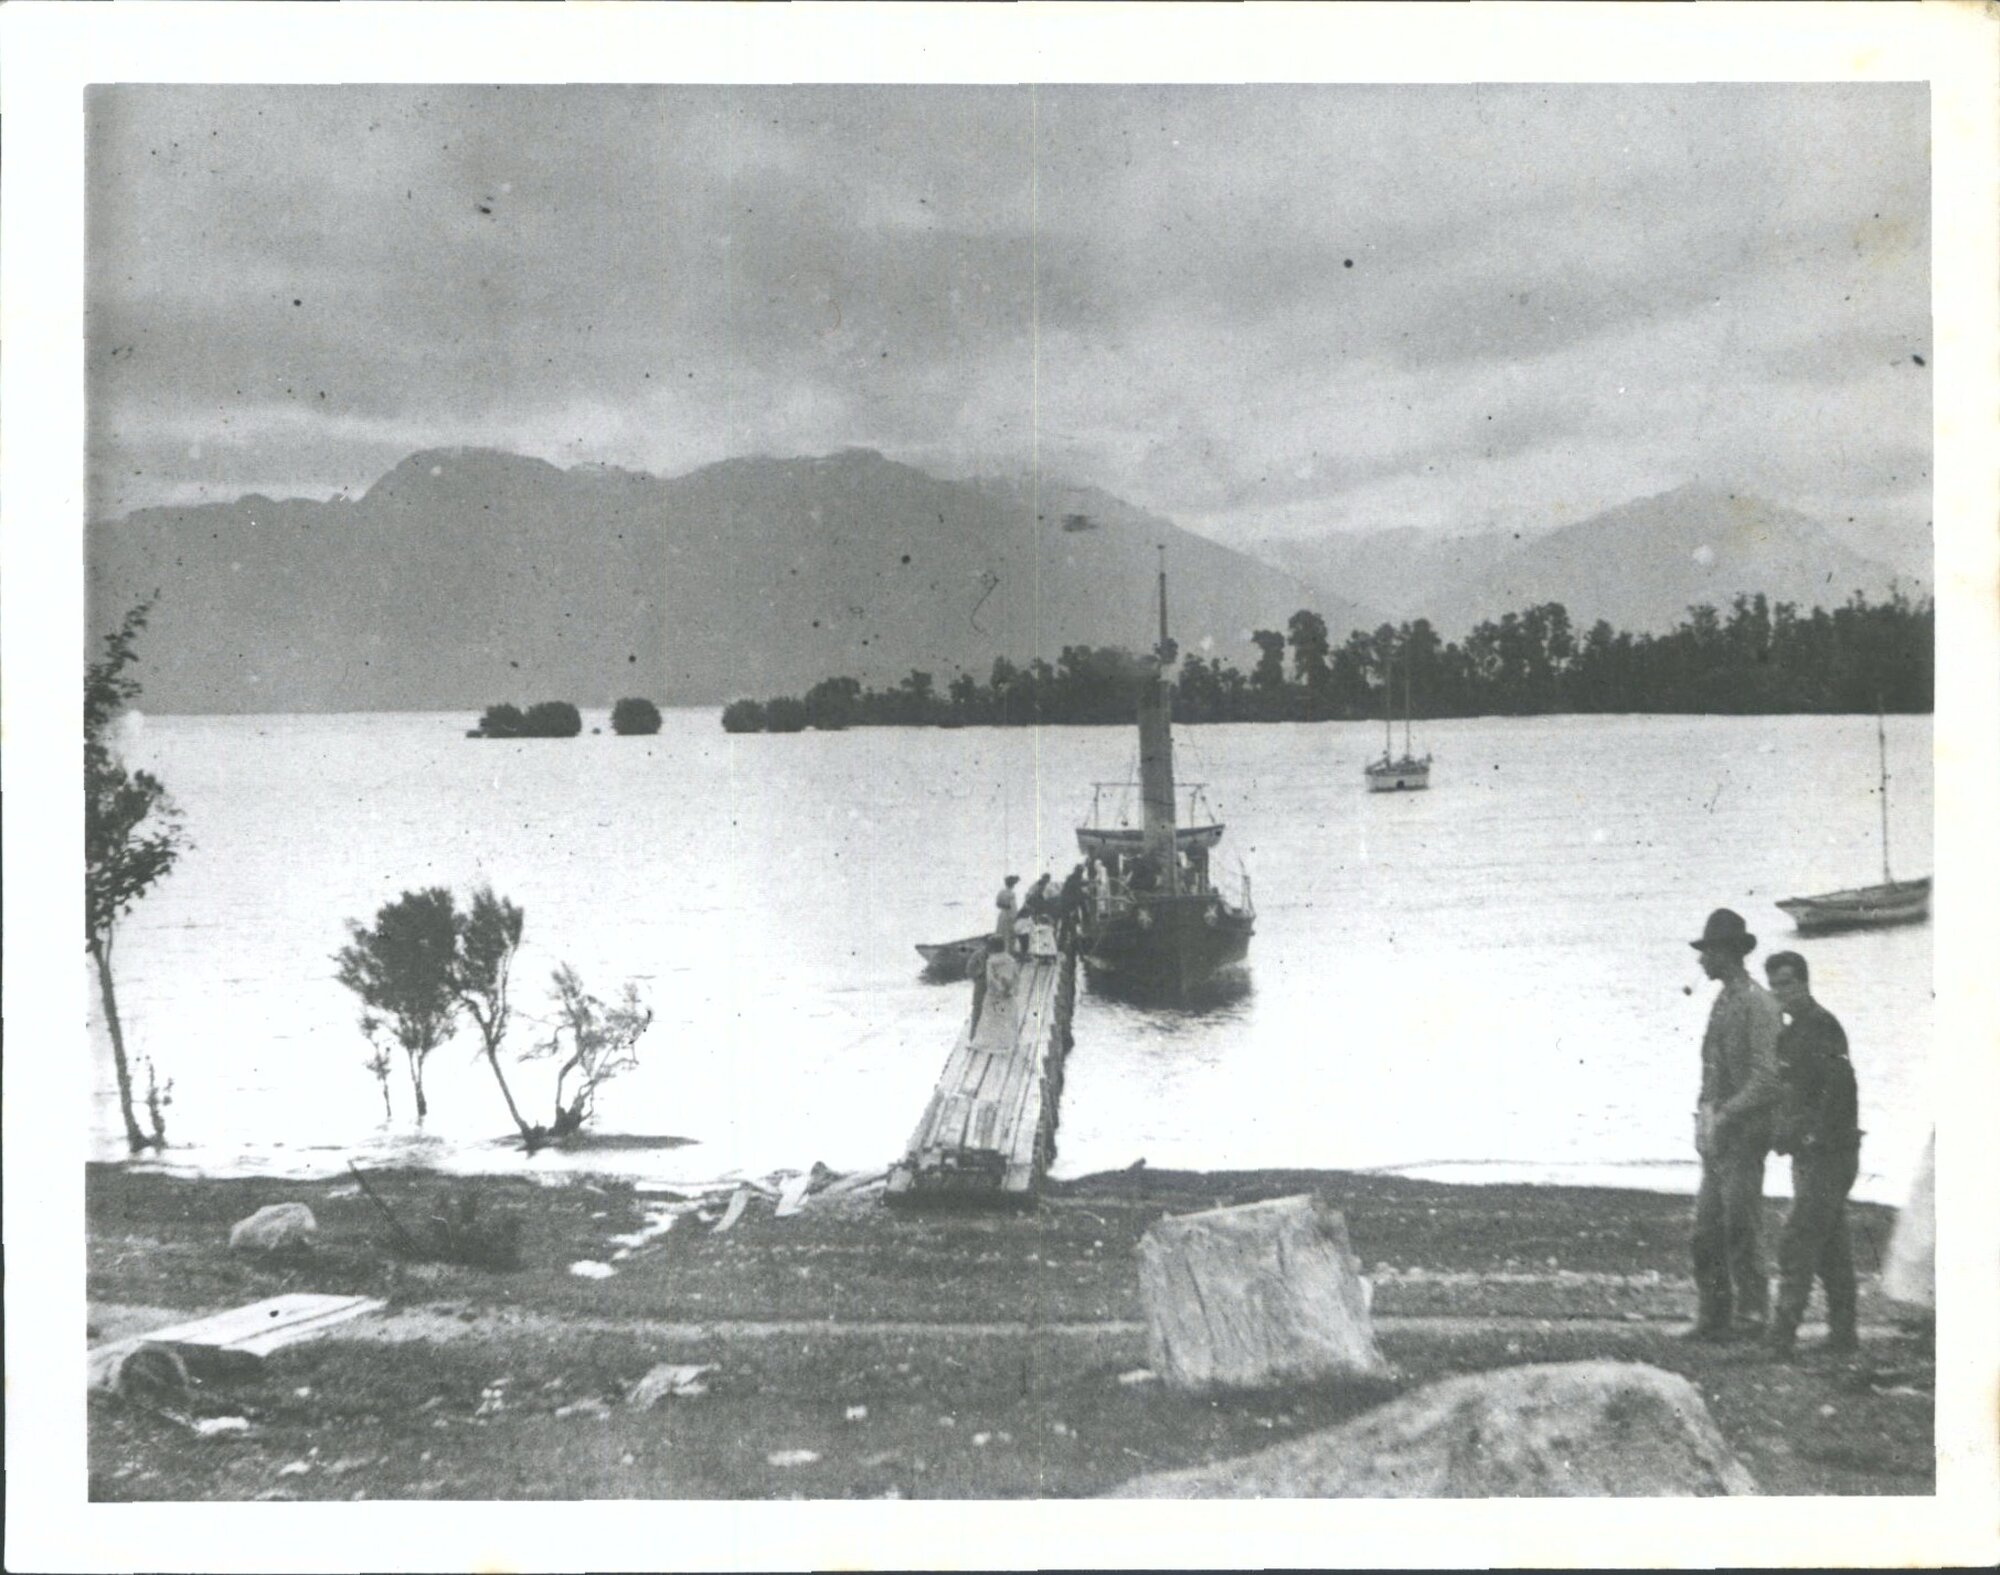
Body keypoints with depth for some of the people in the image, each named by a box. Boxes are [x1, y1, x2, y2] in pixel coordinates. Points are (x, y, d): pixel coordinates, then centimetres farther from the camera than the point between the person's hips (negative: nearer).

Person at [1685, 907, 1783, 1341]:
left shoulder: (1757, 1004, -12)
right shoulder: (1723, 1001, 15)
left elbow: (1767, 1077, -18)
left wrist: (1725, 1117, -19)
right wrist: (1704, 1115, 11)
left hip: (1745, 1131, -9)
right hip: (1719, 1132, 9)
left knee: (1739, 1227, -6)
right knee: (1706, 1228, 8)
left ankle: (1751, 1315, 2)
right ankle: (1713, 1317, 14)